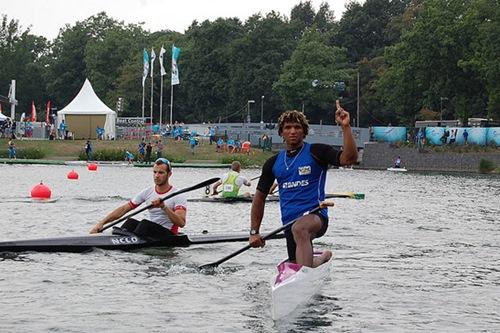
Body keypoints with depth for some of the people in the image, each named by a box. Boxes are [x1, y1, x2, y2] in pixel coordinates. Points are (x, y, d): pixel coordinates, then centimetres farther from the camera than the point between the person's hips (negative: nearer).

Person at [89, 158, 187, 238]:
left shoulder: (179, 196, -8)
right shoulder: (147, 192, 8)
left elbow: (181, 223, -21)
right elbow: (123, 209, 6)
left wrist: (164, 207, -32)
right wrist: (102, 223, -3)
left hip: (169, 235, -5)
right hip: (151, 231, 5)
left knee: (145, 223, -29)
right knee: (131, 222, -19)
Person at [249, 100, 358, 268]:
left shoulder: (316, 152, 0)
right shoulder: (273, 163, 14)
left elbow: (349, 159, -15)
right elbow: (260, 197, 21)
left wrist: (345, 127, -24)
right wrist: (254, 232, 15)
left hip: (315, 216, -6)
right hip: (289, 223, 6)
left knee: (299, 229, -39)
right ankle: (321, 259, 43)